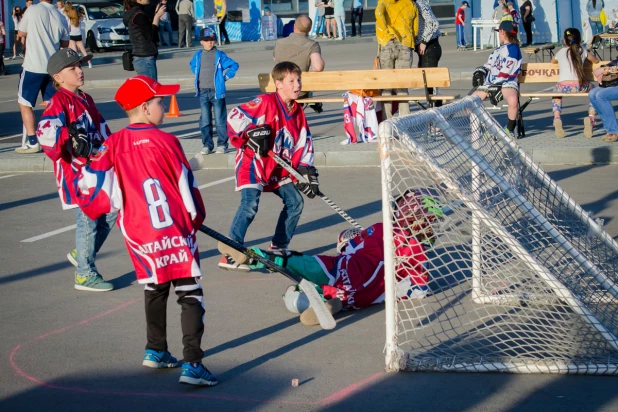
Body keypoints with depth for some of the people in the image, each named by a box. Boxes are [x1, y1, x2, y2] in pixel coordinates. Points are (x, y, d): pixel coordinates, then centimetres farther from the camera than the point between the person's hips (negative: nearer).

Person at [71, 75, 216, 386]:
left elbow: (93, 188, -5)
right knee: (190, 295, -1)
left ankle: (156, 352, 36)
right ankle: (192, 364, -9)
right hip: (177, 233, -4)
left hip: (140, 236, 5)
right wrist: (196, 217, 13)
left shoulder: (113, 145, -1)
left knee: (154, 290, 25)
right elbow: (187, 186, -4)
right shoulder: (166, 141, -10)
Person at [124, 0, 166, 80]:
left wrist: (156, 14, 10)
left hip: (142, 58, 10)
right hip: (145, 58, -10)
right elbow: (151, 36, -15)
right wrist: (157, 16, -11)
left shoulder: (133, 12, 13)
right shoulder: (138, 14, -16)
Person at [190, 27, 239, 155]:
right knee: (205, 121, 6)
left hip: (217, 91, -3)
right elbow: (192, 66, 29)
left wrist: (226, 77, -1)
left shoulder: (219, 55, -3)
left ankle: (222, 145, 6)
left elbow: (234, 65, 2)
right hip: (203, 92, 4)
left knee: (220, 120, -1)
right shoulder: (198, 55, 7)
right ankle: (207, 145, 12)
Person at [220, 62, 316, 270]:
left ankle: (278, 248, 21)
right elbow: (234, 117, -21)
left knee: (295, 202, 6)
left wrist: (307, 172, 2)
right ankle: (230, 255, -23)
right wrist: (250, 136, -24)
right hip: (253, 162, -8)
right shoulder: (265, 102, -15)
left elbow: (304, 144, 10)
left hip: (279, 169, 8)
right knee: (250, 204, -22)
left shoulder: (298, 112, 9)